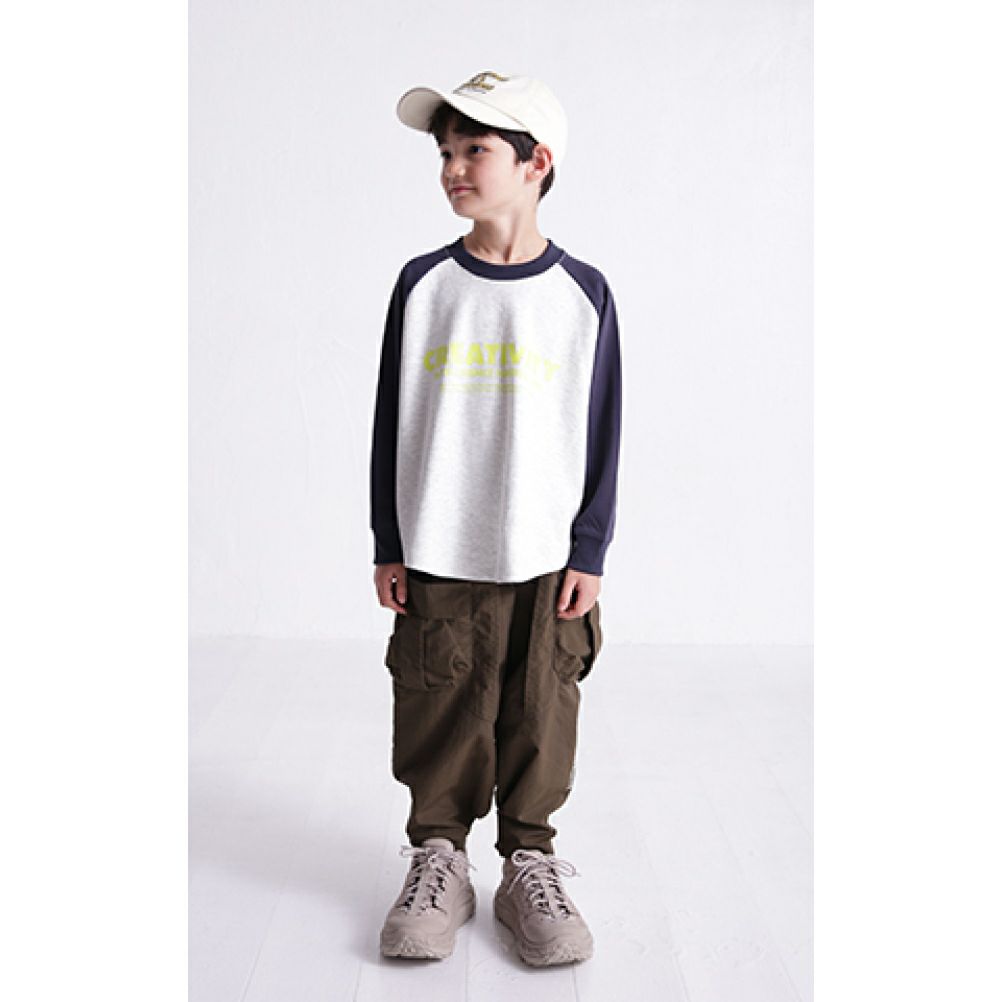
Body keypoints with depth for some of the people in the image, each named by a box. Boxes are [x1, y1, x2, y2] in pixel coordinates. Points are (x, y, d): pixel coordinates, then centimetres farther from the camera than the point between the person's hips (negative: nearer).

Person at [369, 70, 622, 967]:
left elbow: (602, 433, 2)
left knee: (539, 718, 7)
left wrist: (589, 554, 0)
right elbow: (392, 421, 4)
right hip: (438, 558, 1)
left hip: (546, 558, -1)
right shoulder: (424, 284, 2)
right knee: (439, 715, 7)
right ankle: (438, 857, 25)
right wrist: (389, 545, 3)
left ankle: (531, 864, 24)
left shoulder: (582, 292, -1)